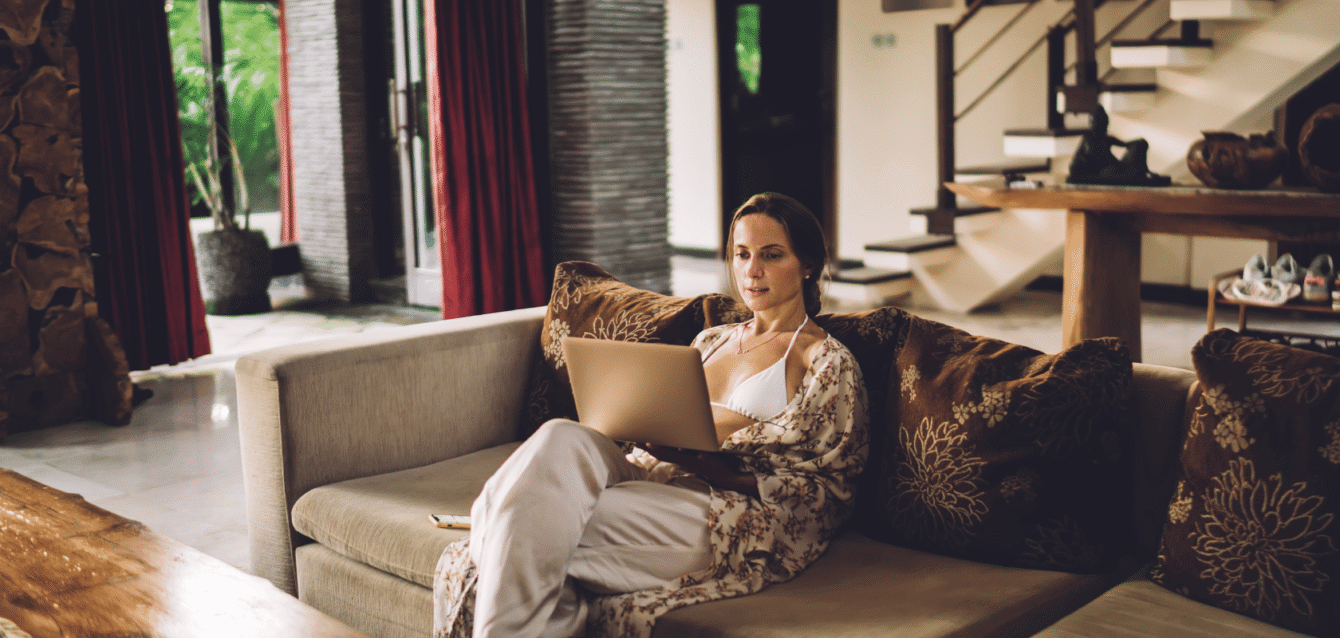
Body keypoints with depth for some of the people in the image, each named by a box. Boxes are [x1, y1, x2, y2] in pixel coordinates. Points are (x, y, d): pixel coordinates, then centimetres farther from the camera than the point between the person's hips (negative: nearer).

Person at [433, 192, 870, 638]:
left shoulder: (828, 362, 6)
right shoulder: (711, 340, 25)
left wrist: (722, 471, -14)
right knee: (562, 439, -28)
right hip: (653, 477, 6)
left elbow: (827, 492, -1)